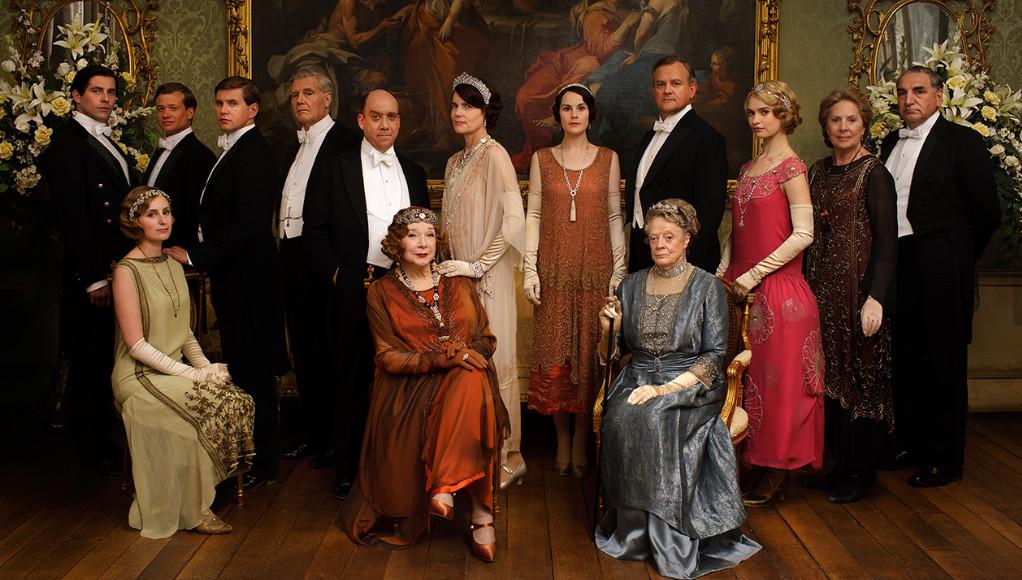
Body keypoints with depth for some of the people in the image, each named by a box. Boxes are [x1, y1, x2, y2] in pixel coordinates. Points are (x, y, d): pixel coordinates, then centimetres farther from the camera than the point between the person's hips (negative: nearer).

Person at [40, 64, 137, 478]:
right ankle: (93, 452, 15)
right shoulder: (69, 141, -10)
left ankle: (105, 440, 24)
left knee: (107, 362, 14)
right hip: (93, 275, -8)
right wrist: (93, 279, -19)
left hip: (121, 271, 8)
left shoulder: (109, 143, 17)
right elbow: (71, 216, -16)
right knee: (91, 363, 3)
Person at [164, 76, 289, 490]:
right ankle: (253, 452, 27)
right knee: (242, 366, 16)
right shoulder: (233, 150, 15)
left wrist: (195, 256, -18)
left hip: (246, 279, -10)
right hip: (235, 276, 10)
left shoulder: (252, 153, -16)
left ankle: (262, 464, 10)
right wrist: (200, 254, 8)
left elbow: (246, 225, -24)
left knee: (251, 370, -1)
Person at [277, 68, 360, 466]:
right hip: (293, 255, 9)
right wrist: (285, 249, 11)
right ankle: (313, 434, 25)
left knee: (328, 349, -2)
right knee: (303, 350, 14)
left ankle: (336, 440, 9)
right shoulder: (295, 146, 21)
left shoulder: (344, 141, -7)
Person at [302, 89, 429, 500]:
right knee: (351, 381, 5)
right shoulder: (334, 168, 3)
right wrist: (336, 274, -8)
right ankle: (346, 466, 18)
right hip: (353, 291, -3)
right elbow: (314, 231, 1)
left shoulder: (414, 172, 15)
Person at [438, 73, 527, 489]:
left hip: (487, 278, -7)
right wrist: (450, 264, 8)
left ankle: (508, 456, 8)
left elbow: (513, 219, -17)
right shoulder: (454, 162, 15)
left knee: (494, 362, -3)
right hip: (457, 275, 7)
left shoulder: (494, 155, -8)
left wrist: (477, 266, -16)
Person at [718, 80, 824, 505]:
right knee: (751, 378, 10)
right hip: (744, 289, 7)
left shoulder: (790, 167, -8)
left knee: (779, 378, 1)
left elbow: (803, 234, -16)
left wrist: (754, 275, -16)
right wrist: (723, 273, 7)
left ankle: (778, 473, 12)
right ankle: (760, 465, 20)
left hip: (779, 290, -7)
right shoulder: (748, 169, 14)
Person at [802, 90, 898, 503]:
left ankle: (861, 472, 13)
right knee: (830, 377, 10)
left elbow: (887, 241, -12)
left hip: (859, 288, -6)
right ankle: (839, 464, 22)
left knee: (861, 377, 2)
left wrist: (875, 297, -19)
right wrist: (804, 288, 11)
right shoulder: (817, 172, 11)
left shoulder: (874, 174, -7)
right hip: (822, 288, 6)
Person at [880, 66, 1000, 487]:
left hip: (938, 271, -6)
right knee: (904, 361, 13)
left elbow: (986, 212, -5)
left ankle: (944, 459, 13)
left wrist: (955, 259, 2)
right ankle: (910, 444, 27)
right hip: (896, 267, 6)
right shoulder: (890, 143, 13)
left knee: (943, 364, 3)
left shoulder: (961, 141, -5)